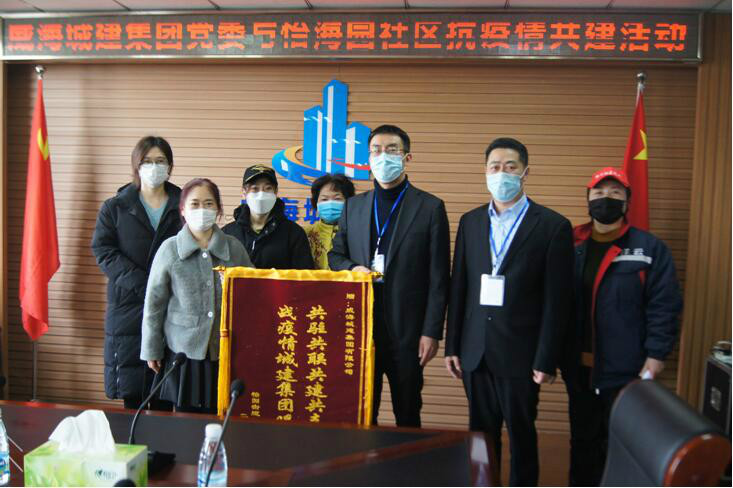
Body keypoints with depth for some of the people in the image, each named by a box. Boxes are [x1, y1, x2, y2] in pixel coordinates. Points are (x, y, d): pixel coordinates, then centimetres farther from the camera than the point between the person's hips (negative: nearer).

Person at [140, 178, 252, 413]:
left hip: (226, 351, 1)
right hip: (183, 350, -1)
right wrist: (151, 350, 4)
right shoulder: (169, 249, -2)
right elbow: (154, 304, 2)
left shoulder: (235, 248, 0)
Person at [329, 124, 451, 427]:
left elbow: (439, 277, -4)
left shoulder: (430, 207, -2)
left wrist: (431, 332, -8)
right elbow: (335, 255, 17)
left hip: (407, 329, -3)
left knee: (408, 415, 10)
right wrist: (353, 268, -6)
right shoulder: (353, 205, 10)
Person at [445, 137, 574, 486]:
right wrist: (452, 346, 6)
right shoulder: (470, 221, 7)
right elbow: (458, 288, 8)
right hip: (475, 351, 4)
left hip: (520, 353, -3)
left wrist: (546, 360, -9)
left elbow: (557, 301, -7)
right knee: (480, 433, 14)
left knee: (521, 435, 10)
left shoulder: (553, 226, -6)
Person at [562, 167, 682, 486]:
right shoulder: (572, 246, 5)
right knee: (583, 441, 17)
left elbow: (664, 309, -8)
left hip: (626, 371, -3)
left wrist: (653, 362, -13)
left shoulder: (650, 249, -5)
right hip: (579, 369, 4)